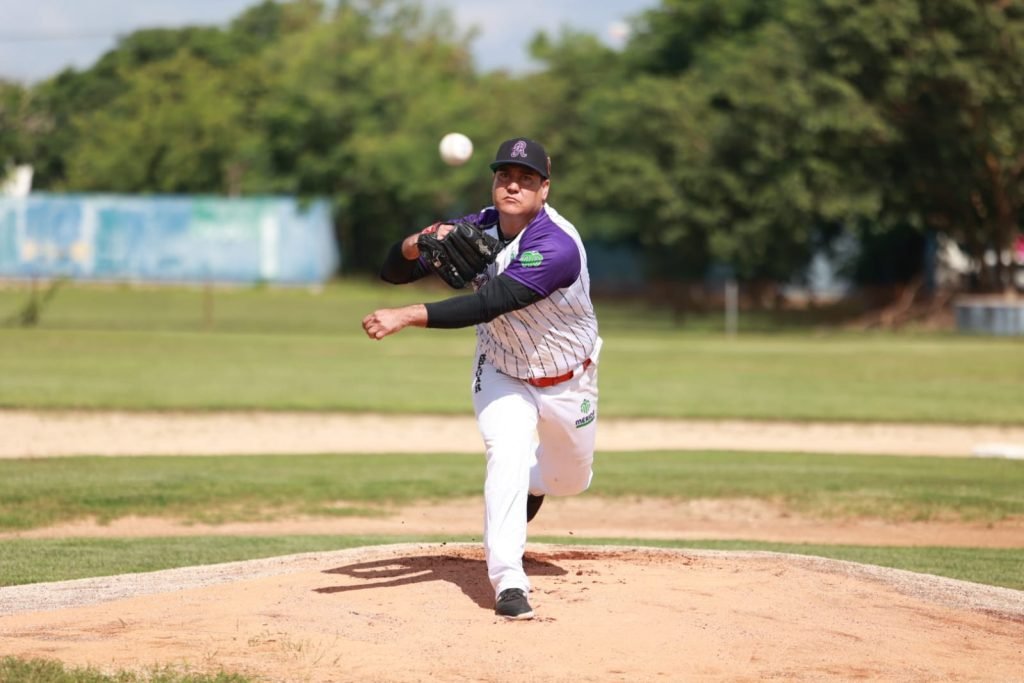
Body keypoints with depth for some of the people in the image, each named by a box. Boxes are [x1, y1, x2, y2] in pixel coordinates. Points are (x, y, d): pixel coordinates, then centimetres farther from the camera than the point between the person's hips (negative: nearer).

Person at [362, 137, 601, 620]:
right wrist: (420, 244, -37)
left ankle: (532, 481, 52)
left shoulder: (557, 246, -34)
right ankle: (507, 580, -20)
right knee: (506, 457, -23)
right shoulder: (476, 230, -16)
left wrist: (407, 316, -52)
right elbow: (392, 271, -14)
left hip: (568, 381, -1)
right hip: (502, 375, 1)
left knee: (571, 480, 17)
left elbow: (488, 304, -44)